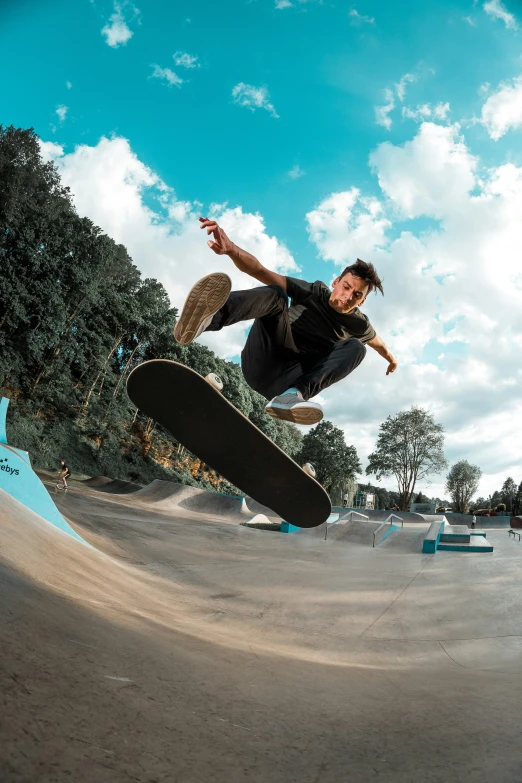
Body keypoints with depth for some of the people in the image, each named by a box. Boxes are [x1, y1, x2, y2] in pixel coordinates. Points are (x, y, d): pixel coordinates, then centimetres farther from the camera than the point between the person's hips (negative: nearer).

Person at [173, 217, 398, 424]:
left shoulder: (358, 324, 10)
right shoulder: (313, 292, 1)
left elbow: (377, 342, 34)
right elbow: (260, 271, -11)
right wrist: (231, 249, -31)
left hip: (284, 381, 3)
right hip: (261, 362, -2)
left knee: (356, 346, -14)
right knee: (275, 295, -27)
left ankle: (296, 394, -36)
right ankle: (208, 318, -62)